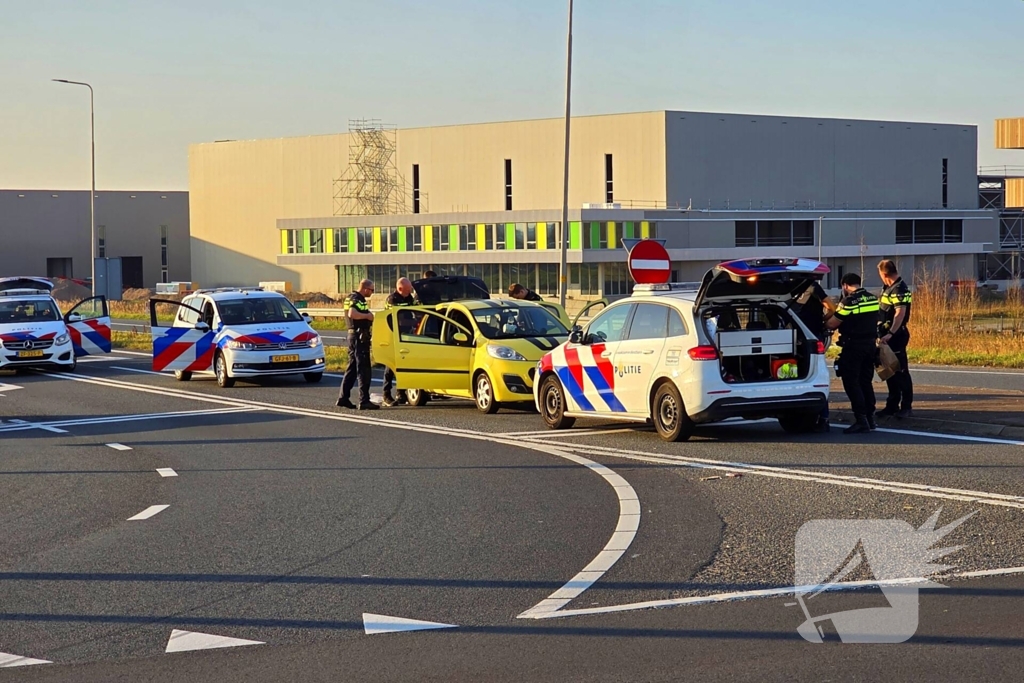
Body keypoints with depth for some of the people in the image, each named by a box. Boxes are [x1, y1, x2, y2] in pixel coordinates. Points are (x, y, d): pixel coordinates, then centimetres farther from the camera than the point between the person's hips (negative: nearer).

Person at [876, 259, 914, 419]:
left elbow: (900, 313, -26)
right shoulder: (890, 288, 14)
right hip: (887, 335, 10)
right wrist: (882, 331, 18)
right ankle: (892, 405, 20)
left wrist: (890, 333, -32)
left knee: (900, 371, -4)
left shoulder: (899, 289, -17)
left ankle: (906, 407, 0)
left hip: (896, 336, -10)